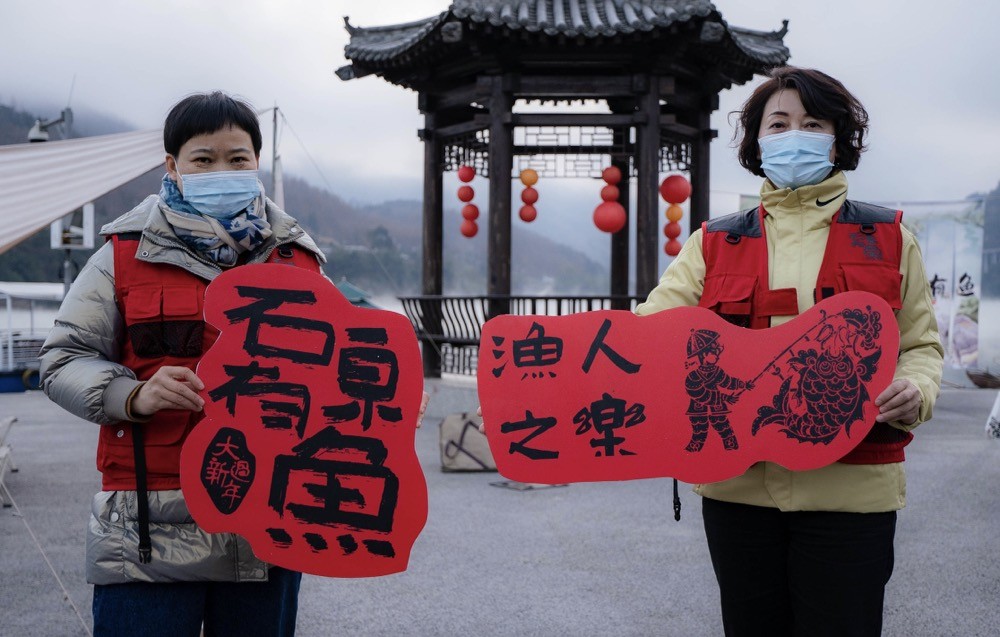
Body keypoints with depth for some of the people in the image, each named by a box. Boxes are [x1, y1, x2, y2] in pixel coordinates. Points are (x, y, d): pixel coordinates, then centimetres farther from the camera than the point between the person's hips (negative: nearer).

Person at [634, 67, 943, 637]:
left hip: (851, 486, -1)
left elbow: (921, 344, 11)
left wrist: (915, 390, -12)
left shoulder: (888, 240, 8)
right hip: (737, 483, 2)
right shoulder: (715, 243, 9)